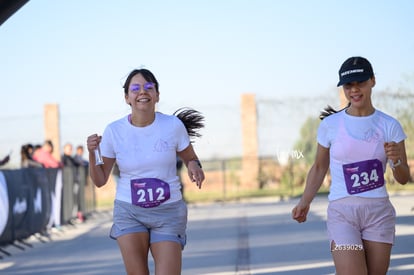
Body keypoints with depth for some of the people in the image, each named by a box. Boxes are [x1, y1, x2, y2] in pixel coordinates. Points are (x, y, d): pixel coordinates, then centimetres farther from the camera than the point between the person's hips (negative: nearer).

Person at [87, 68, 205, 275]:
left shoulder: (173, 126, -7)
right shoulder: (114, 131, -5)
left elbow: (190, 158, 9)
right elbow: (100, 180, 1)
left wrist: (194, 165, -15)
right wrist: (92, 153, -16)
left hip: (168, 212, 0)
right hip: (129, 211, 0)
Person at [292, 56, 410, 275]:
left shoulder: (389, 125, 2)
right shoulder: (330, 124, 0)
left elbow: (403, 178, 4)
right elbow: (319, 167, 13)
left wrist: (396, 160, -18)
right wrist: (305, 202, 1)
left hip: (379, 213, 2)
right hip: (342, 213, -2)